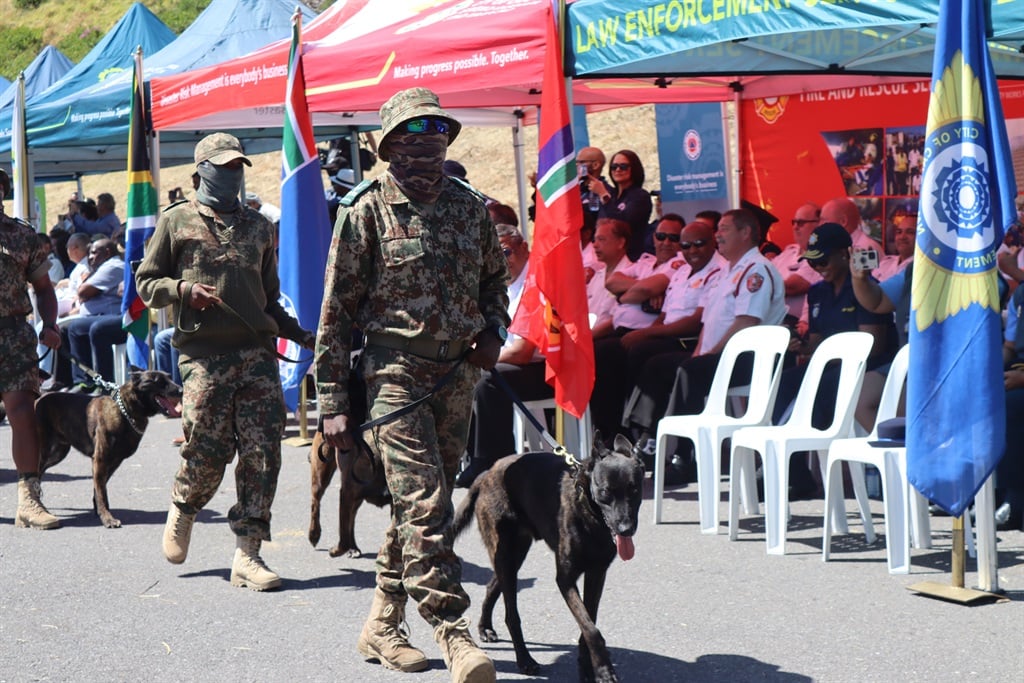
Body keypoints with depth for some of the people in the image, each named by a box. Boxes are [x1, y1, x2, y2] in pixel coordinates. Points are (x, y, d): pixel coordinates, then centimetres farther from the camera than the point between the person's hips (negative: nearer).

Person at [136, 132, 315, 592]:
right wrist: (183, 289, -10)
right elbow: (147, 283, 9)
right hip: (204, 352, -3)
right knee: (207, 450, -7)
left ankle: (247, 554, -1)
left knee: (262, 453, -6)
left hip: (258, 351, 3)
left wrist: (300, 334, 11)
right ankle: (182, 511, 26)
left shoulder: (258, 227, 20)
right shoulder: (177, 222, 9)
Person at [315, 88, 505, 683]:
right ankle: (454, 633, -12)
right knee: (425, 506, -13)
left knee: (420, 504, 11)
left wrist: (494, 329, 5)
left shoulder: (469, 206, 10)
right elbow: (336, 309, -4)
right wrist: (333, 402, -8)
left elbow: (494, 275, 27)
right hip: (395, 373, -6)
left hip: (458, 377, 6)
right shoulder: (368, 210, -5)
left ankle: (383, 627, 23)